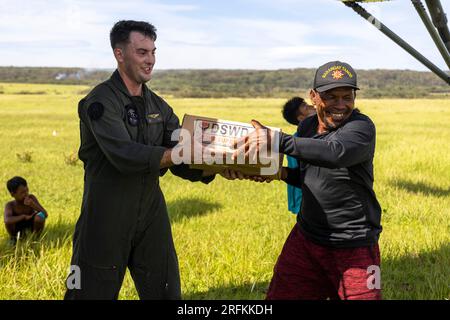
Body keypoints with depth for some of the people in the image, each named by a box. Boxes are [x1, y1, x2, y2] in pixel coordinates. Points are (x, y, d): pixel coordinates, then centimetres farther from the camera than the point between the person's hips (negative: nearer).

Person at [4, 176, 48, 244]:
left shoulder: (31, 198, -19)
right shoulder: (10, 205, -23)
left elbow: (45, 214, -24)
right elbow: (7, 220, -44)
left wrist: (33, 205, -38)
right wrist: (24, 216, -38)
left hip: (32, 227, 1)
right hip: (18, 230, -1)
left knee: (40, 217, -30)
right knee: (10, 221, -32)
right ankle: (13, 238, 1)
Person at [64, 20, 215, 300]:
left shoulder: (159, 107, 9)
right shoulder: (100, 102, -12)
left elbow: (182, 165, 2)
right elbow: (125, 156, -26)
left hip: (151, 218, 6)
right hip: (107, 221, -6)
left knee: (166, 292, 8)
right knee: (94, 292, 5)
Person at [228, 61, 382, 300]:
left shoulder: (361, 127, -16)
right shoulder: (307, 126, 7)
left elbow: (336, 153, -38)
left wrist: (276, 140, -41)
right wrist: (280, 172, -2)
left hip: (353, 248, -6)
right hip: (305, 238, 6)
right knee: (279, 295, 10)